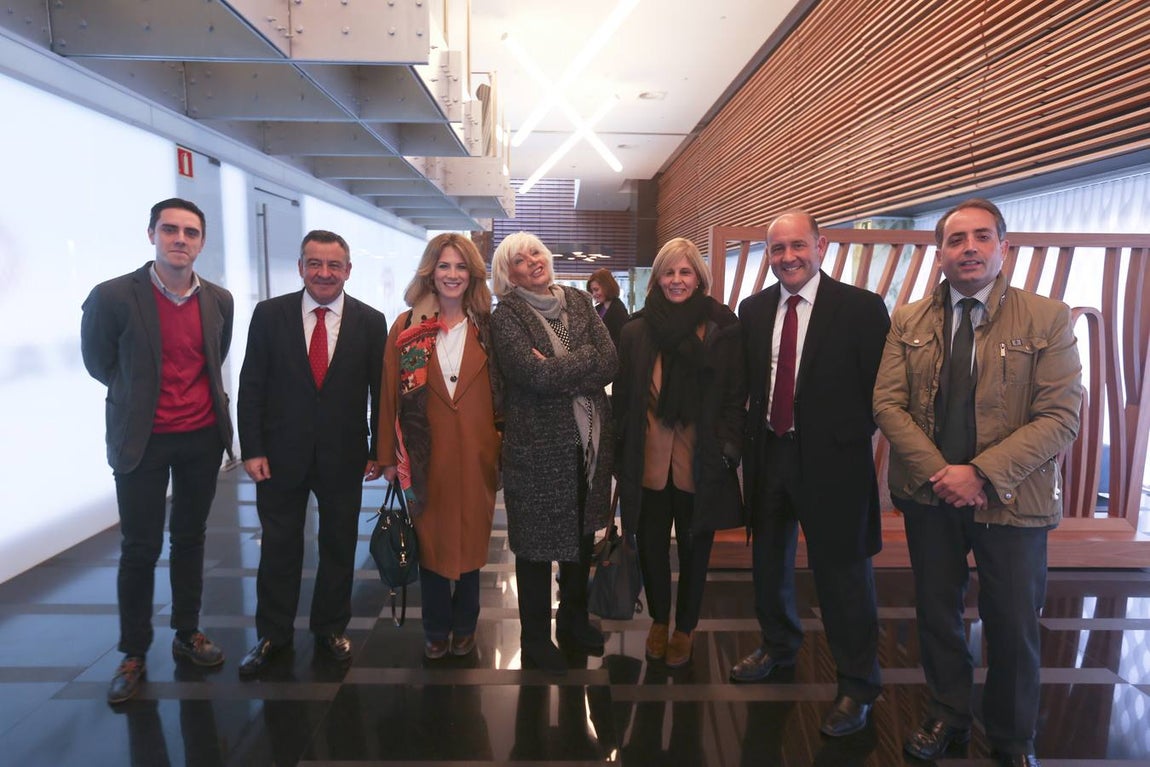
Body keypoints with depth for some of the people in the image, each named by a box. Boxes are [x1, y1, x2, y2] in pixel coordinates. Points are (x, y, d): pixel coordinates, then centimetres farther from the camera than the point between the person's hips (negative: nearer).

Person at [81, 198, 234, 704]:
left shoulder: (219, 301, 0)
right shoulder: (113, 297, -12)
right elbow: (97, 362, 3)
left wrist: (203, 399, 12)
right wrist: (142, 397, 9)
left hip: (203, 438, 3)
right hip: (142, 440, -3)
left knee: (189, 540, 15)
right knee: (139, 549, 5)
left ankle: (188, 634, 30)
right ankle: (134, 654, 22)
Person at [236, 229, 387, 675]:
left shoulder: (370, 321, -2)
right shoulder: (269, 314, -2)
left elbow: (381, 390, 0)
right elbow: (251, 386, -2)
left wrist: (379, 450, -2)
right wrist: (252, 449, -6)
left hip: (344, 455, 0)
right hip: (282, 453, 0)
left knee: (339, 546, 13)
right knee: (278, 547, 13)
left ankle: (331, 627, 32)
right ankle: (272, 634, 31)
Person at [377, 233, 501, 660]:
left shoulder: (487, 329, 2)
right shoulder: (406, 328, 1)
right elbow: (390, 394, 0)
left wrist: (504, 449, -3)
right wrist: (389, 456, -1)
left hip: (476, 456, 0)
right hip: (425, 457, 0)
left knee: (470, 541, 12)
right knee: (430, 544, 11)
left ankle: (464, 628, 32)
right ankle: (436, 630, 30)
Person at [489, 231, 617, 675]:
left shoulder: (579, 302, 7)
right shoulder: (506, 317, -6)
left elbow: (609, 364, -5)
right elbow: (536, 375, -21)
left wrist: (558, 372, -15)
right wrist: (584, 364, -11)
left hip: (589, 440, 5)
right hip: (537, 445, -5)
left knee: (582, 535, 17)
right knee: (537, 544, 8)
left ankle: (574, 620, 38)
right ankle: (535, 638, 26)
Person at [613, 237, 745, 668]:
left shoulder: (723, 329, -2)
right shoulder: (637, 330, 3)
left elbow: (736, 395, -1)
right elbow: (622, 396, 4)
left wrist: (729, 447, -11)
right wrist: (620, 454, 2)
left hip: (701, 462, -1)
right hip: (648, 459, 1)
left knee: (694, 547, 13)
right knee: (651, 544, 12)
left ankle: (685, 628, 35)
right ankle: (658, 620, 37)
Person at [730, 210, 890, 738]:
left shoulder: (861, 308, -10)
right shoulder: (754, 309, 5)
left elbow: (879, 386, -8)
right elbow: (748, 380, 9)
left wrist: (851, 438, -10)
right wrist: (750, 436, 1)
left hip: (830, 458, -5)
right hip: (768, 453, 5)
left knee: (841, 572, 5)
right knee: (768, 561, 20)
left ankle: (857, 686, 25)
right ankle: (778, 647, 44)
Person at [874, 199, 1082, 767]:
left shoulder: (1048, 319, -6)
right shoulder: (908, 321, 1)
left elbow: (1060, 418, -12)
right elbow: (887, 403, -4)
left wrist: (982, 474, -21)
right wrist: (938, 473, -16)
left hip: (1012, 500, -2)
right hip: (928, 495, 2)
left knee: (1013, 625, 11)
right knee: (936, 612, 16)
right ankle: (947, 715, 39)